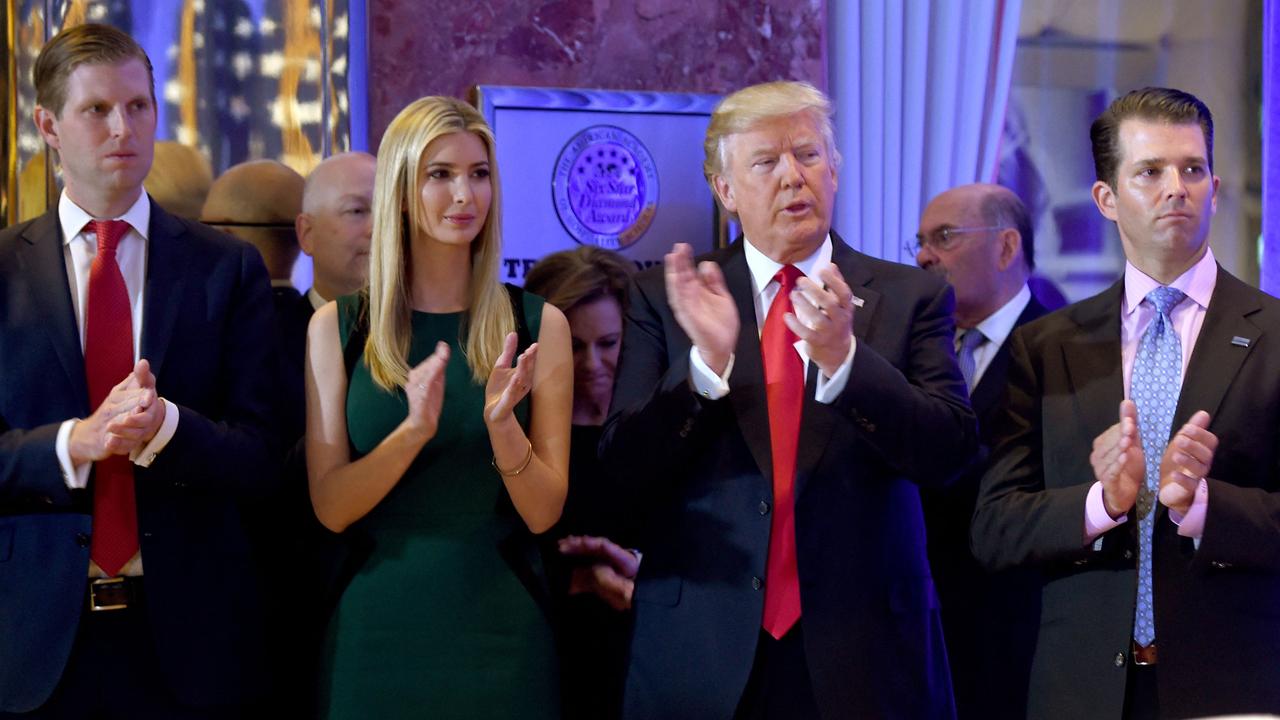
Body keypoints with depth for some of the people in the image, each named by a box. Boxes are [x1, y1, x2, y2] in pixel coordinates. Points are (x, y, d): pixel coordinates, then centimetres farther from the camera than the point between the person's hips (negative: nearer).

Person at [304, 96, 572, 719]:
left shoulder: (537, 325, -1)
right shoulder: (336, 327, -1)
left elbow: (543, 514, -3)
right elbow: (330, 508, -7)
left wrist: (502, 425, -21)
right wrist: (414, 430, -23)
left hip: (499, 627, 0)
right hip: (377, 624, 0)